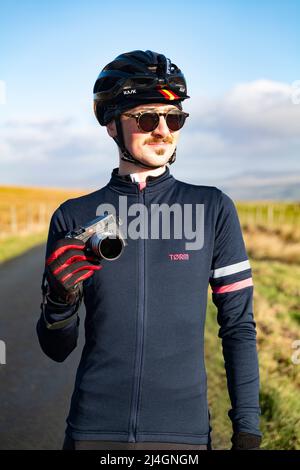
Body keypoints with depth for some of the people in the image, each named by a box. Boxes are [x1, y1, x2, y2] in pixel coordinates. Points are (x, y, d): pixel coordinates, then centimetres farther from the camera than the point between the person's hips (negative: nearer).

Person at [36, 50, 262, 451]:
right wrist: (61, 300, -17)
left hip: (184, 432, 0)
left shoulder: (213, 210, 0)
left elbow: (239, 325, 2)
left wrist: (248, 431, -2)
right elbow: (57, 349, 4)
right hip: (94, 431, 1)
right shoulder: (74, 218, 1)